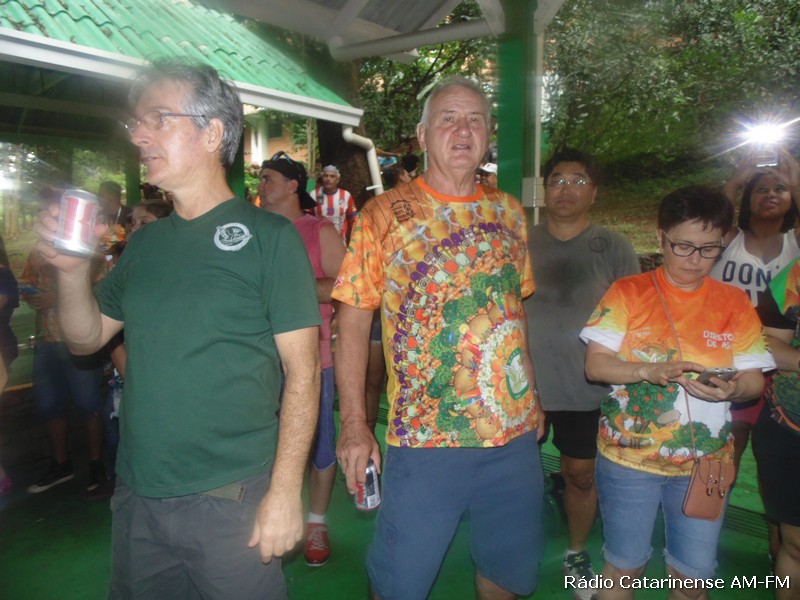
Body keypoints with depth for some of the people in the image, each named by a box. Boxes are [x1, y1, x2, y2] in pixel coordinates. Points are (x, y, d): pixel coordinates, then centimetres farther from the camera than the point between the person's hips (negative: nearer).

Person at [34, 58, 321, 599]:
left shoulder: (268, 236, -10)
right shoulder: (145, 243, 7)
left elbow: (303, 369, -12)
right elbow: (88, 337, 14)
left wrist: (285, 491, -16)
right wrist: (71, 268, -4)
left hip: (231, 500, -5)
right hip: (136, 499, 6)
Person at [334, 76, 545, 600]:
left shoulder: (509, 212, 7)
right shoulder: (384, 216, -7)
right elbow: (353, 321, -8)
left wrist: (533, 396, 13)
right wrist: (354, 424, -13)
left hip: (516, 434, 5)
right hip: (425, 440, -4)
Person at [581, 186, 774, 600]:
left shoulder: (735, 303, 2)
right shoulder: (629, 292, -5)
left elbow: (754, 379, 2)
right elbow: (594, 365, -9)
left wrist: (733, 389, -21)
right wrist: (648, 370, -26)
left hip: (706, 463, 2)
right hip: (629, 457, -2)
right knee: (624, 567, 11)